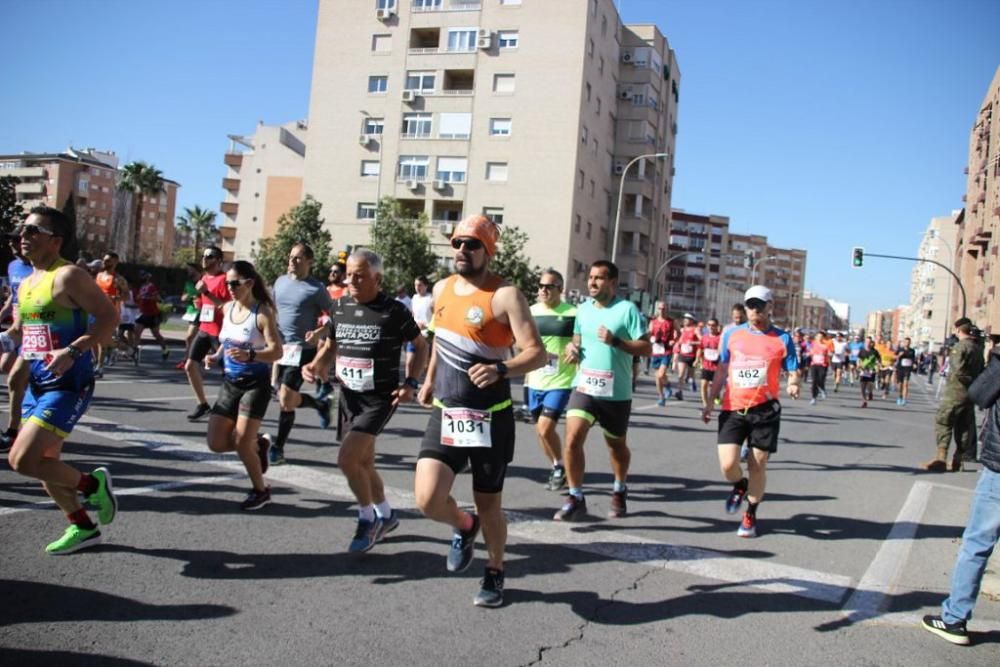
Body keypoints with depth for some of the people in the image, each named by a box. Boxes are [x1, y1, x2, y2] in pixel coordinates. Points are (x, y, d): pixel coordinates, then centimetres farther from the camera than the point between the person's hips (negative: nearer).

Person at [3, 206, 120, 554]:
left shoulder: (68, 276, -13)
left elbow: (109, 315, -19)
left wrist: (72, 351, -27)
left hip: (68, 385, -9)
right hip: (37, 384, 9)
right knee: (44, 462, 14)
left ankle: (92, 483, 9)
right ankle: (83, 528, 28)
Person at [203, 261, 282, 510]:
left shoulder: (262, 313, -15)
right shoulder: (227, 308, 6)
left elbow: (276, 351, -22)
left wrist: (249, 355, -38)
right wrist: (216, 356, 3)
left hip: (255, 383, -7)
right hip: (230, 382, 7)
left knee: (241, 443, -9)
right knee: (216, 443, 3)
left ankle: (260, 491, 15)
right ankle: (258, 444, 31)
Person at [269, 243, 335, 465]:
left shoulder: (316, 288, -8)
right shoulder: (280, 281, 9)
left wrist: (319, 332, -20)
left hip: (302, 349, -7)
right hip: (280, 347, 7)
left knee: (286, 400, -10)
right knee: (288, 398, 13)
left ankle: (278, 448, 4)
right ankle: (322, 405, 39)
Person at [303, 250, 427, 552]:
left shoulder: (394, 311, -12)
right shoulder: (339, 307, 2)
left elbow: (420, 346, 0)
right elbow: (331, 346, 15)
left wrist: (410, 383, -10)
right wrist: (315, 365, -5)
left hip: (380, 398, -6)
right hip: (349, 396, 6)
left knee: (346, 459, -16)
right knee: (364, 463, 15)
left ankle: (368, 519, 8)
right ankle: (386, 516, 37)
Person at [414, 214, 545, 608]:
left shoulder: (505, 295, -14)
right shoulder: (442, 289, 7)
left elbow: (537, 353, -20)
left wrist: (501, 370, -37)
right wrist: (430, 379, 23)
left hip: (490, 419, -4)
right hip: (445, 414, 5)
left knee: (488, 505, 8)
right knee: (428, 499, -9)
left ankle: (495, 574, 36)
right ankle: (464, 527, 26)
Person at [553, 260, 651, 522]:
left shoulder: (627, 309, -9)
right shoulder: (583, 309, 7)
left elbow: (647, 348, -11)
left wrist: (615, 341, -23)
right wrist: (572, 348, 0)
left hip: (616, 393, -3)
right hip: (584, 387, 3)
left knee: (617, 445, 16)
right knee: (572, 439, -14)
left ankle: (619, 491, 41)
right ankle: (575, 498, -1)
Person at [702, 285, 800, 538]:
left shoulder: (782, 338, 1)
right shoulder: (732, 335, 6)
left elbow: (793, 372, 1)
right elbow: (721, 370, 13)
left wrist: (793, 384, -23)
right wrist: (710, 402, 11)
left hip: (765, 409, -1)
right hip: (733, 409, 1)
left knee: (757, 466, 4)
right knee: (727, 465, -8)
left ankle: (750, 516, 25)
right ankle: (740, 486, 29)